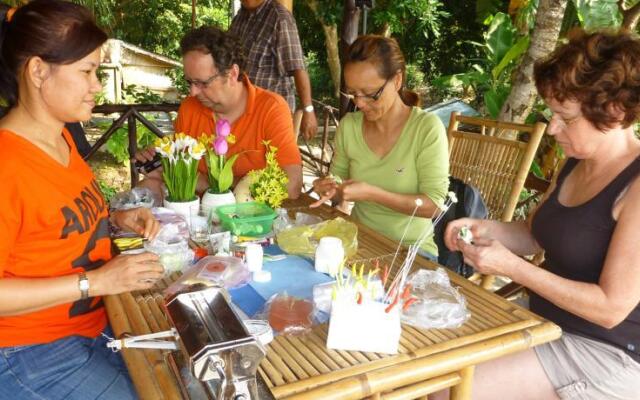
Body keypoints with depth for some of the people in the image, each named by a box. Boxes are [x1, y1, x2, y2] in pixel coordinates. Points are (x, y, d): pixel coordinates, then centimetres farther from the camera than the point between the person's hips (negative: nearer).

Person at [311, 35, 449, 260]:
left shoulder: (427, 128, -13)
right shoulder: (348, 126, 0)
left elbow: (432, 205, -15)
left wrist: (372, 194, -25)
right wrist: (329, 189, -11)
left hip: (411, 249, -4)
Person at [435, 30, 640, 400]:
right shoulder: (576, 164, 4)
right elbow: (536, 236, 14)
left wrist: (511, 267, -25)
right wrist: (483, 229, -6)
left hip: (603, 353, -8)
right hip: (543, 321, 8)